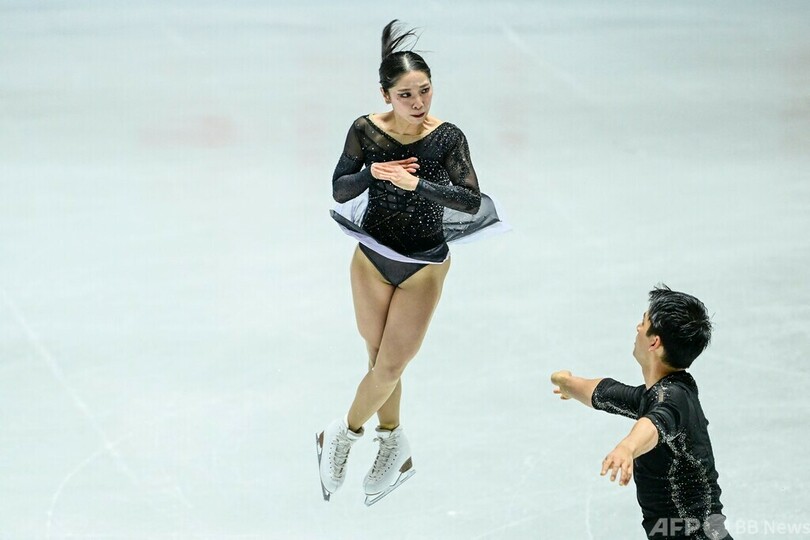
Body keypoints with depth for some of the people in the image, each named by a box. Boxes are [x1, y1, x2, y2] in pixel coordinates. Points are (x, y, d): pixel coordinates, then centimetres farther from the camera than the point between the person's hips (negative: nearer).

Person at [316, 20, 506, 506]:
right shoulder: (366, 131, -13)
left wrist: (417, 183, -34)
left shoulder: (448, 137, -18)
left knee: (390, 366, -1)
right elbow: (340, 189, -6)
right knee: (381, 360, 13)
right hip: (373, 255, 2)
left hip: (424, 263, -2)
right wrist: (373, 173, -26)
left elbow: (472, 201, -24)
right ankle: (395, 452, 32)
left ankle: (344, 434, 24)